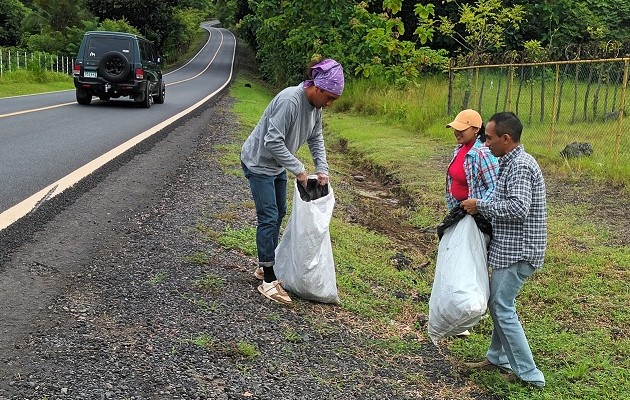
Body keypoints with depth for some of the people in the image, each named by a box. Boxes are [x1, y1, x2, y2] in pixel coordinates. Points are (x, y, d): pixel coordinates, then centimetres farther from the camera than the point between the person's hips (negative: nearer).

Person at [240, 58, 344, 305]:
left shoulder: (315, 105, -4)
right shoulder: (290, 100, -31)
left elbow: (316, 138, 7)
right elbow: (273, 141, -32)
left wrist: (322, 169, -5)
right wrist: (298, 169, -28)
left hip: (276, 165, 9)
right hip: (258, 162, -9)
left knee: (279, 214, 14)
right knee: (269, 218, -10)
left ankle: (266, 266, 28)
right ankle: (268, 281, -6)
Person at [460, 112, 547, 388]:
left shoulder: (520, 166, -20)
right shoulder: (512, 162, 13)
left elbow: (518, 208, -30)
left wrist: (481, 205, -20)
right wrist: (481, 207, 6)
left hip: (517, 251, -10)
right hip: (510, 248, 10)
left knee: (502, 306, -4)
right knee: (498, 302, 18)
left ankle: (528, 374, 3)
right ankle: (498, 357, 32)